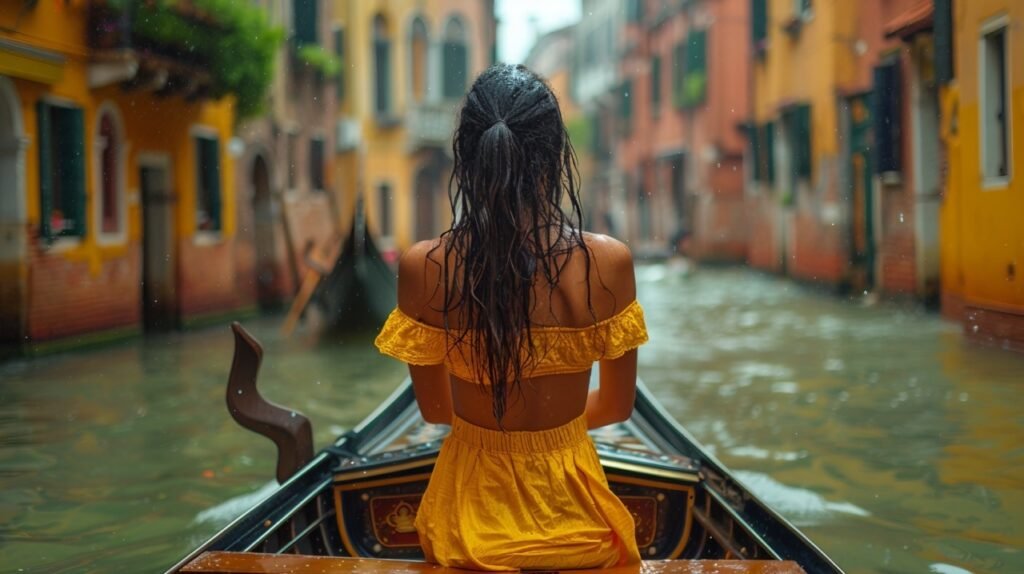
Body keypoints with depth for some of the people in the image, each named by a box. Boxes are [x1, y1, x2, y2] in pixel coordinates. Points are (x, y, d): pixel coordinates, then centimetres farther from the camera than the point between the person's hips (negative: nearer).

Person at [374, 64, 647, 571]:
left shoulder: (422, 268, -17)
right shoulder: (609, 263, -17)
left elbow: (435, 409, -2)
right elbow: (617, 406, -3)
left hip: (474, 511, 0)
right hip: (570, 506, 0)